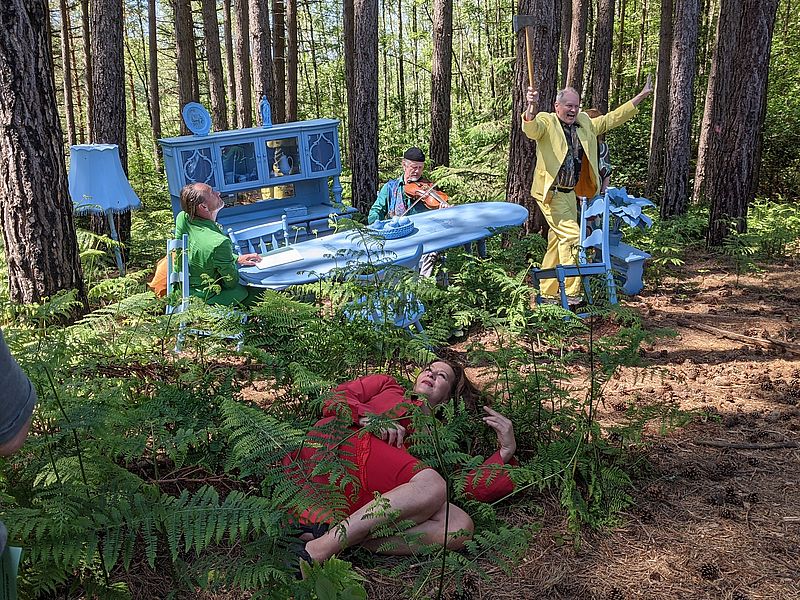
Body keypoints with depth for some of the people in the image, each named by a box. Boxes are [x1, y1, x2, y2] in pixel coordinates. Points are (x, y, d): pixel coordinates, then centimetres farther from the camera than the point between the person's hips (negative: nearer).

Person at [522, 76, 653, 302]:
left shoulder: (584, 123, 13)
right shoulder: (546, 122, -9)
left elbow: (611, 119, 21)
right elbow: (531, 128, -31)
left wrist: (641, 96, 21)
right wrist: (531, 106, -52)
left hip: (570, 192, 8)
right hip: (551, 192, -8)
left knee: (557, 242, 12)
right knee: (571, 235, -14)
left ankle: (547, 294, 21)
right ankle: (571, 294, -9)